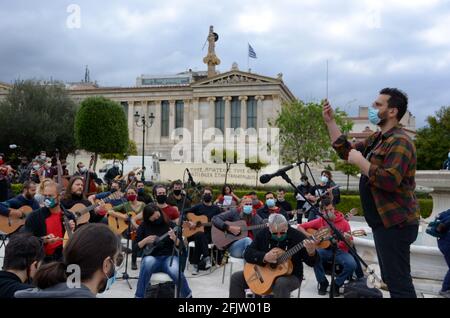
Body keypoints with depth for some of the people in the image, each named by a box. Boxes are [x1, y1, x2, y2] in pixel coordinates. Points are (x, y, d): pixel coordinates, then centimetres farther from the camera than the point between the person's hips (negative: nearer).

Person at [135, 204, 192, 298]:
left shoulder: (170, 224, 3)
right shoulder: (144, 226, 4)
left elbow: (181, 245, 1)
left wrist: (174, 239, -20)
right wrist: (145, 240, -13)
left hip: (169, 257, 0)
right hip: (152, 257, 0)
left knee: (176, 272, -33)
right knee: (148, 263, -37)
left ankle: (187, 295, -8)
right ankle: (139, 296, -25)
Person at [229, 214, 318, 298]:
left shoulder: (297, 236, -14)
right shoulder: (263, 234, -4)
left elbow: (312, 263, -15)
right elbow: (247, 254, -7)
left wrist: (311, 253, -39)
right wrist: (265, 257, -25)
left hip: (290, 276, -4)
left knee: (281, 284, -39)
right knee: (236, 278, -8)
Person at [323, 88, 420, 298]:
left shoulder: (399, 141, -18)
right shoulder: (377, 138, 14)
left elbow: (390, 180, -30)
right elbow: (346, 151, 15)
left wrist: (360, 161, -20)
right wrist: (330, 121, 11)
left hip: (395, 223, -11)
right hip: (385, 221, 11)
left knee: (398, 282, -6)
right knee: (392, 279, 20)